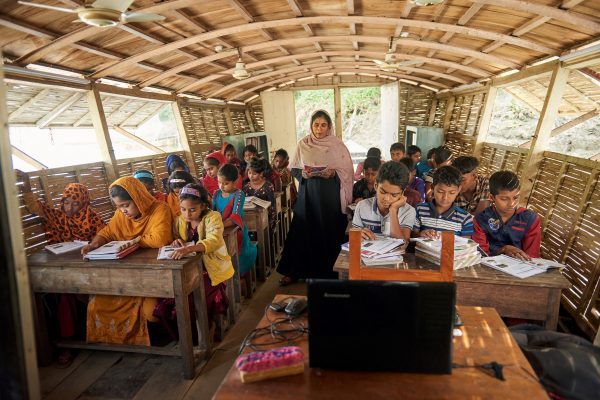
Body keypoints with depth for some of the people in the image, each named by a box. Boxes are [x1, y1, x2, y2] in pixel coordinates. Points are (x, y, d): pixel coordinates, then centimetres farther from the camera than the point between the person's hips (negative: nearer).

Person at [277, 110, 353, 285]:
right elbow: (294, 170, 6)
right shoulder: (302, 144, 3)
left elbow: (347, 170, -1)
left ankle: (328, 271, 19)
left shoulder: (337, 144, -2)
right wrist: (305, 173, -14)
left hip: (330, 196, -1)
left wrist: (333, 173, -19)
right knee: (304, 231, 5)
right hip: (308, 194, 1)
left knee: (329, 232, 3)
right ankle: (295, 271, 16)